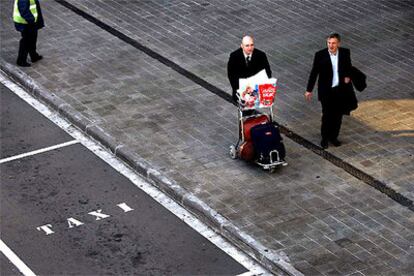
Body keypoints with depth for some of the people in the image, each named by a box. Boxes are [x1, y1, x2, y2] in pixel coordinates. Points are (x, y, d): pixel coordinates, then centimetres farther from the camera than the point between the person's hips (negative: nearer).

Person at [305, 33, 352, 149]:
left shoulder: (345, 53, -7)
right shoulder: (320, 55, -14)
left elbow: (348, 67, 11)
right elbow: (314, 73, -7)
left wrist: (348, 76, -8)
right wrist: (309, 90, -7)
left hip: (340, 90, 3)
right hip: (326, 91, -3)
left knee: (338, 115, 12)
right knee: (327, 115, 4)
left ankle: (334, 137, 30)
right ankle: (325, 138, 22)